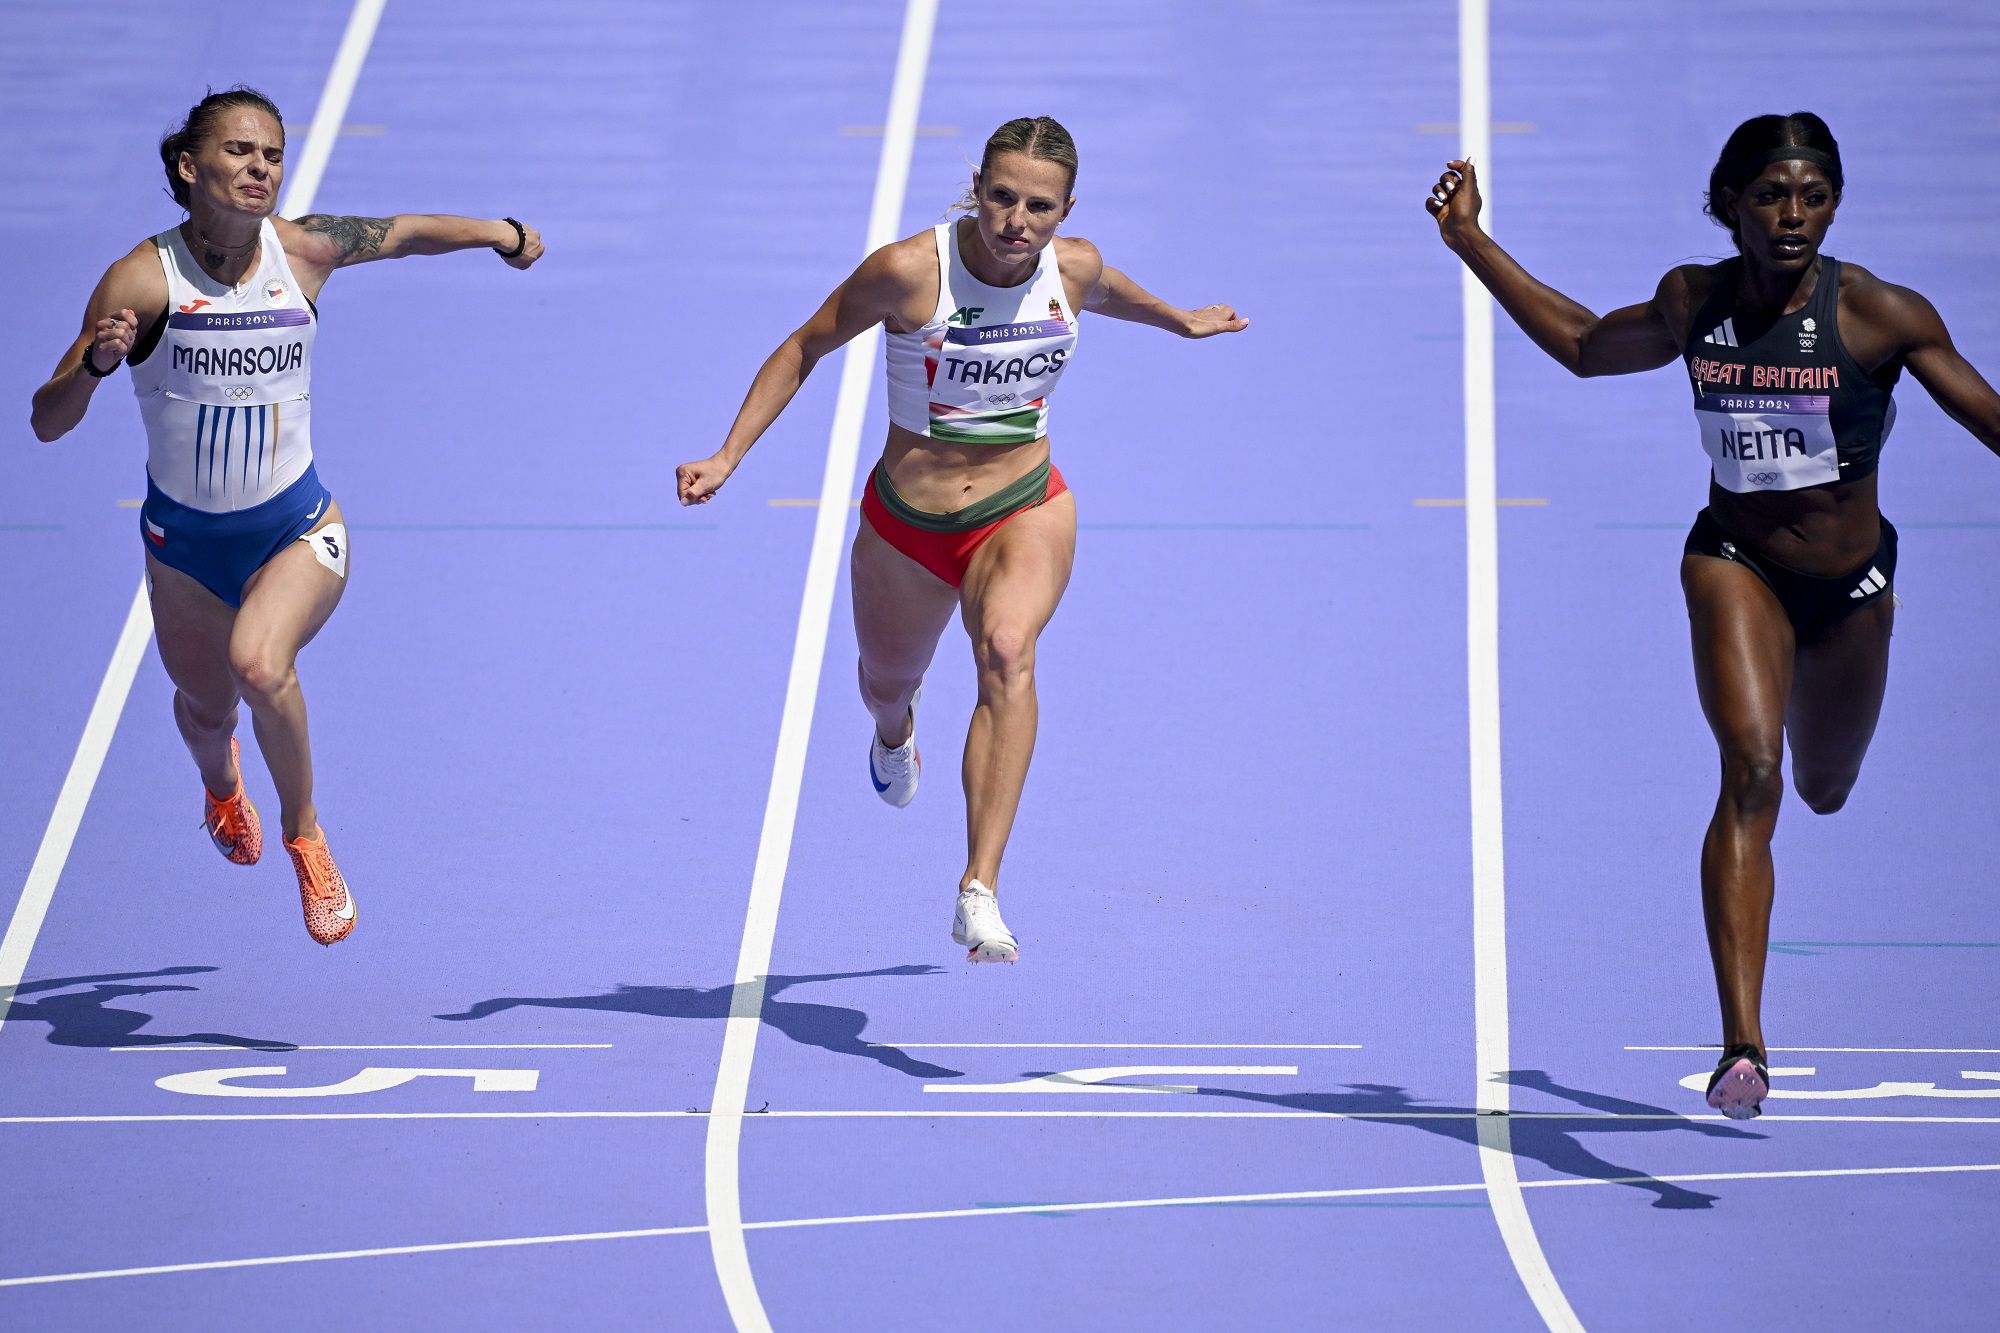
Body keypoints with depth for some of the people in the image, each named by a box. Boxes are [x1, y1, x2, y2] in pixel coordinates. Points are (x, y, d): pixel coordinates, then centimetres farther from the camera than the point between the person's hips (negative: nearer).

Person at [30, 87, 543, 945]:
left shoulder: (305, 250, -12)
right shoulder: (144, 280, -19)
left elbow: (405, 233, 11)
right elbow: (48, 422, -20)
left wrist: (502, 233, 23)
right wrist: (96, 363, -39)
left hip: (296, 528, -1)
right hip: (185, 538, 1)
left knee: (259, 662, -30)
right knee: (206, 706, 20)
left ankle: (304, 833, -4)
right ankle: (220, 786, 60)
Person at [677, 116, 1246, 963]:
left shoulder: (1074, 270, -10)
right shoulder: (909, 272, -21)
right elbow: (804, 348, -7)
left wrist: (1181, 322, 36)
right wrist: (727, 457, -12)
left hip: (1024, 510, 0)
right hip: (906, 521, 0)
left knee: (1007, 652, -31)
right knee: (888, 680, 25)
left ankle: (980, 894, -41)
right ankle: (895, 728, 69)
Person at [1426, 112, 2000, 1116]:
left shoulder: (1879, 315, -18)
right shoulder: (1693, 302, -8)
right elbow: (1586, 346, 12)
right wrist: (1471, 243, 10)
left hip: (1850, 580, 1)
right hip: (1733, 563, -1)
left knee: (1823, 791, 23)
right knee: (1751, 774, -24)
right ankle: (1742, 1046, -31)